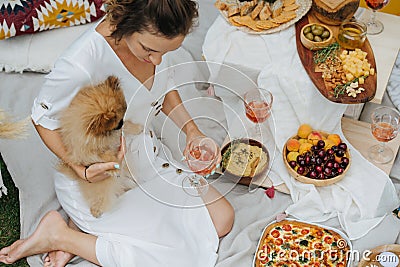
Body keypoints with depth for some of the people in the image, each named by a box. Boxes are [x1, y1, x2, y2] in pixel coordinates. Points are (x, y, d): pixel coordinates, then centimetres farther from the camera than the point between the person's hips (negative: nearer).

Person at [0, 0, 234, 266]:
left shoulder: (156, 35, -16)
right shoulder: (81, 64, -36)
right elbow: (44, 118, -17)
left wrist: (190, 128, -10)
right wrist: (82, 170, -30)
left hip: (146, 158, 8)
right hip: (99, 179, -7)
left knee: (222, 220, 5)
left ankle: (93, 227, 6)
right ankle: (59, 234, 1)